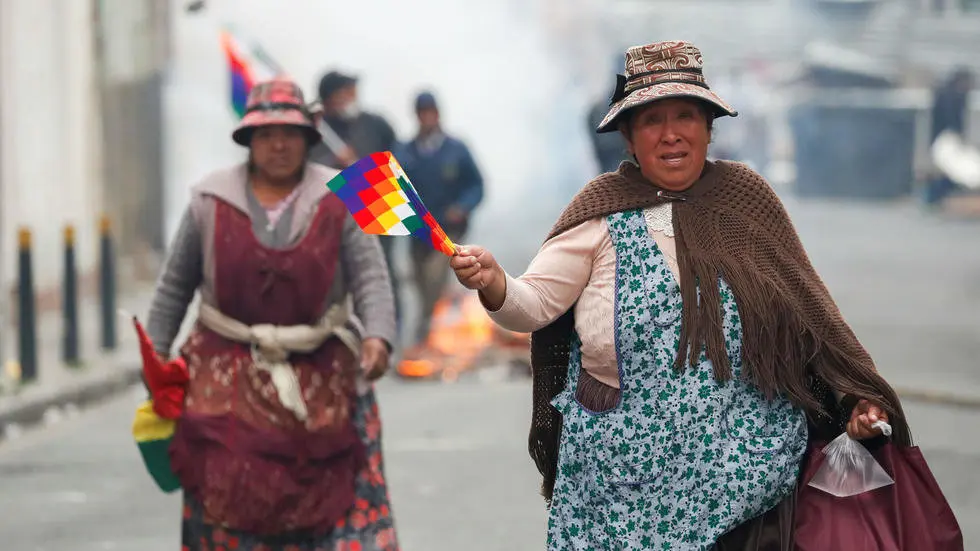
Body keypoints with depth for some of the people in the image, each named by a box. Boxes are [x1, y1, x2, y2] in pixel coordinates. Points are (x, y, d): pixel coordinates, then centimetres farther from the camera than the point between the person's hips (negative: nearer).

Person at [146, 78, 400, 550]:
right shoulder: (211, 201, 2)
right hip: (229, 377, 0)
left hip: (321, 376, 0)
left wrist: (377, 336, -24)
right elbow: (175, 286, 9)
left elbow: (370, 278, -7)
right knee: (229, 499, -3)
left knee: (343, 502, -3)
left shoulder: (339, 200, 0)